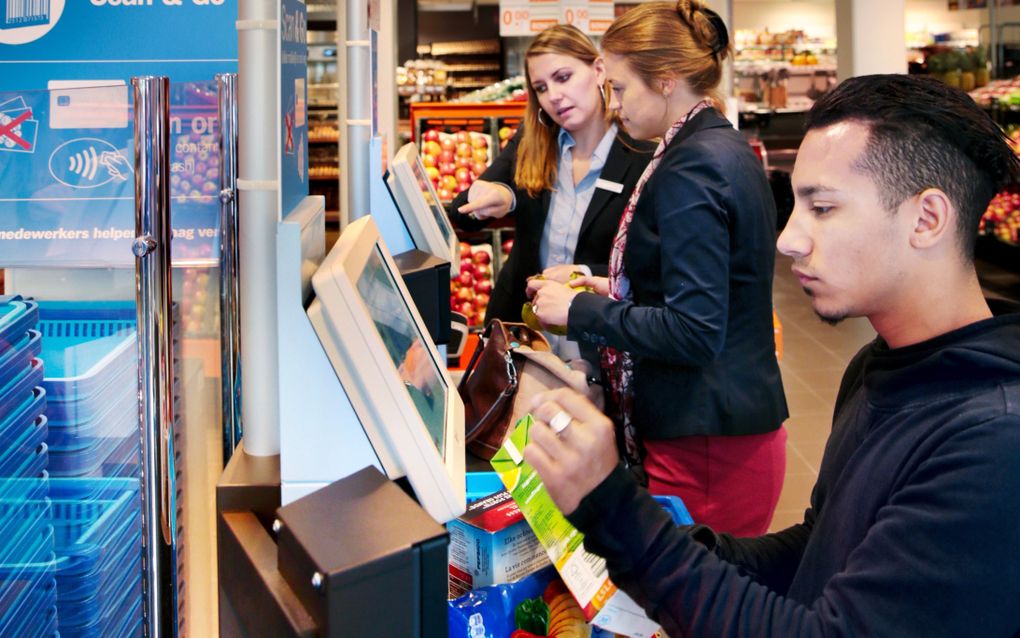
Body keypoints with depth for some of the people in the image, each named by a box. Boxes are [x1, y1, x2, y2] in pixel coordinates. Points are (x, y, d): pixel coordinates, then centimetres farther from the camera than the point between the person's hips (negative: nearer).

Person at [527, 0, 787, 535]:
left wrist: (581, 311, -13)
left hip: (705, 446, -10)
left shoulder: (689, 167, -18)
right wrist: (618, 293, 17)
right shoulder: (729, 149, 12)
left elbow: (694, 331, -23)